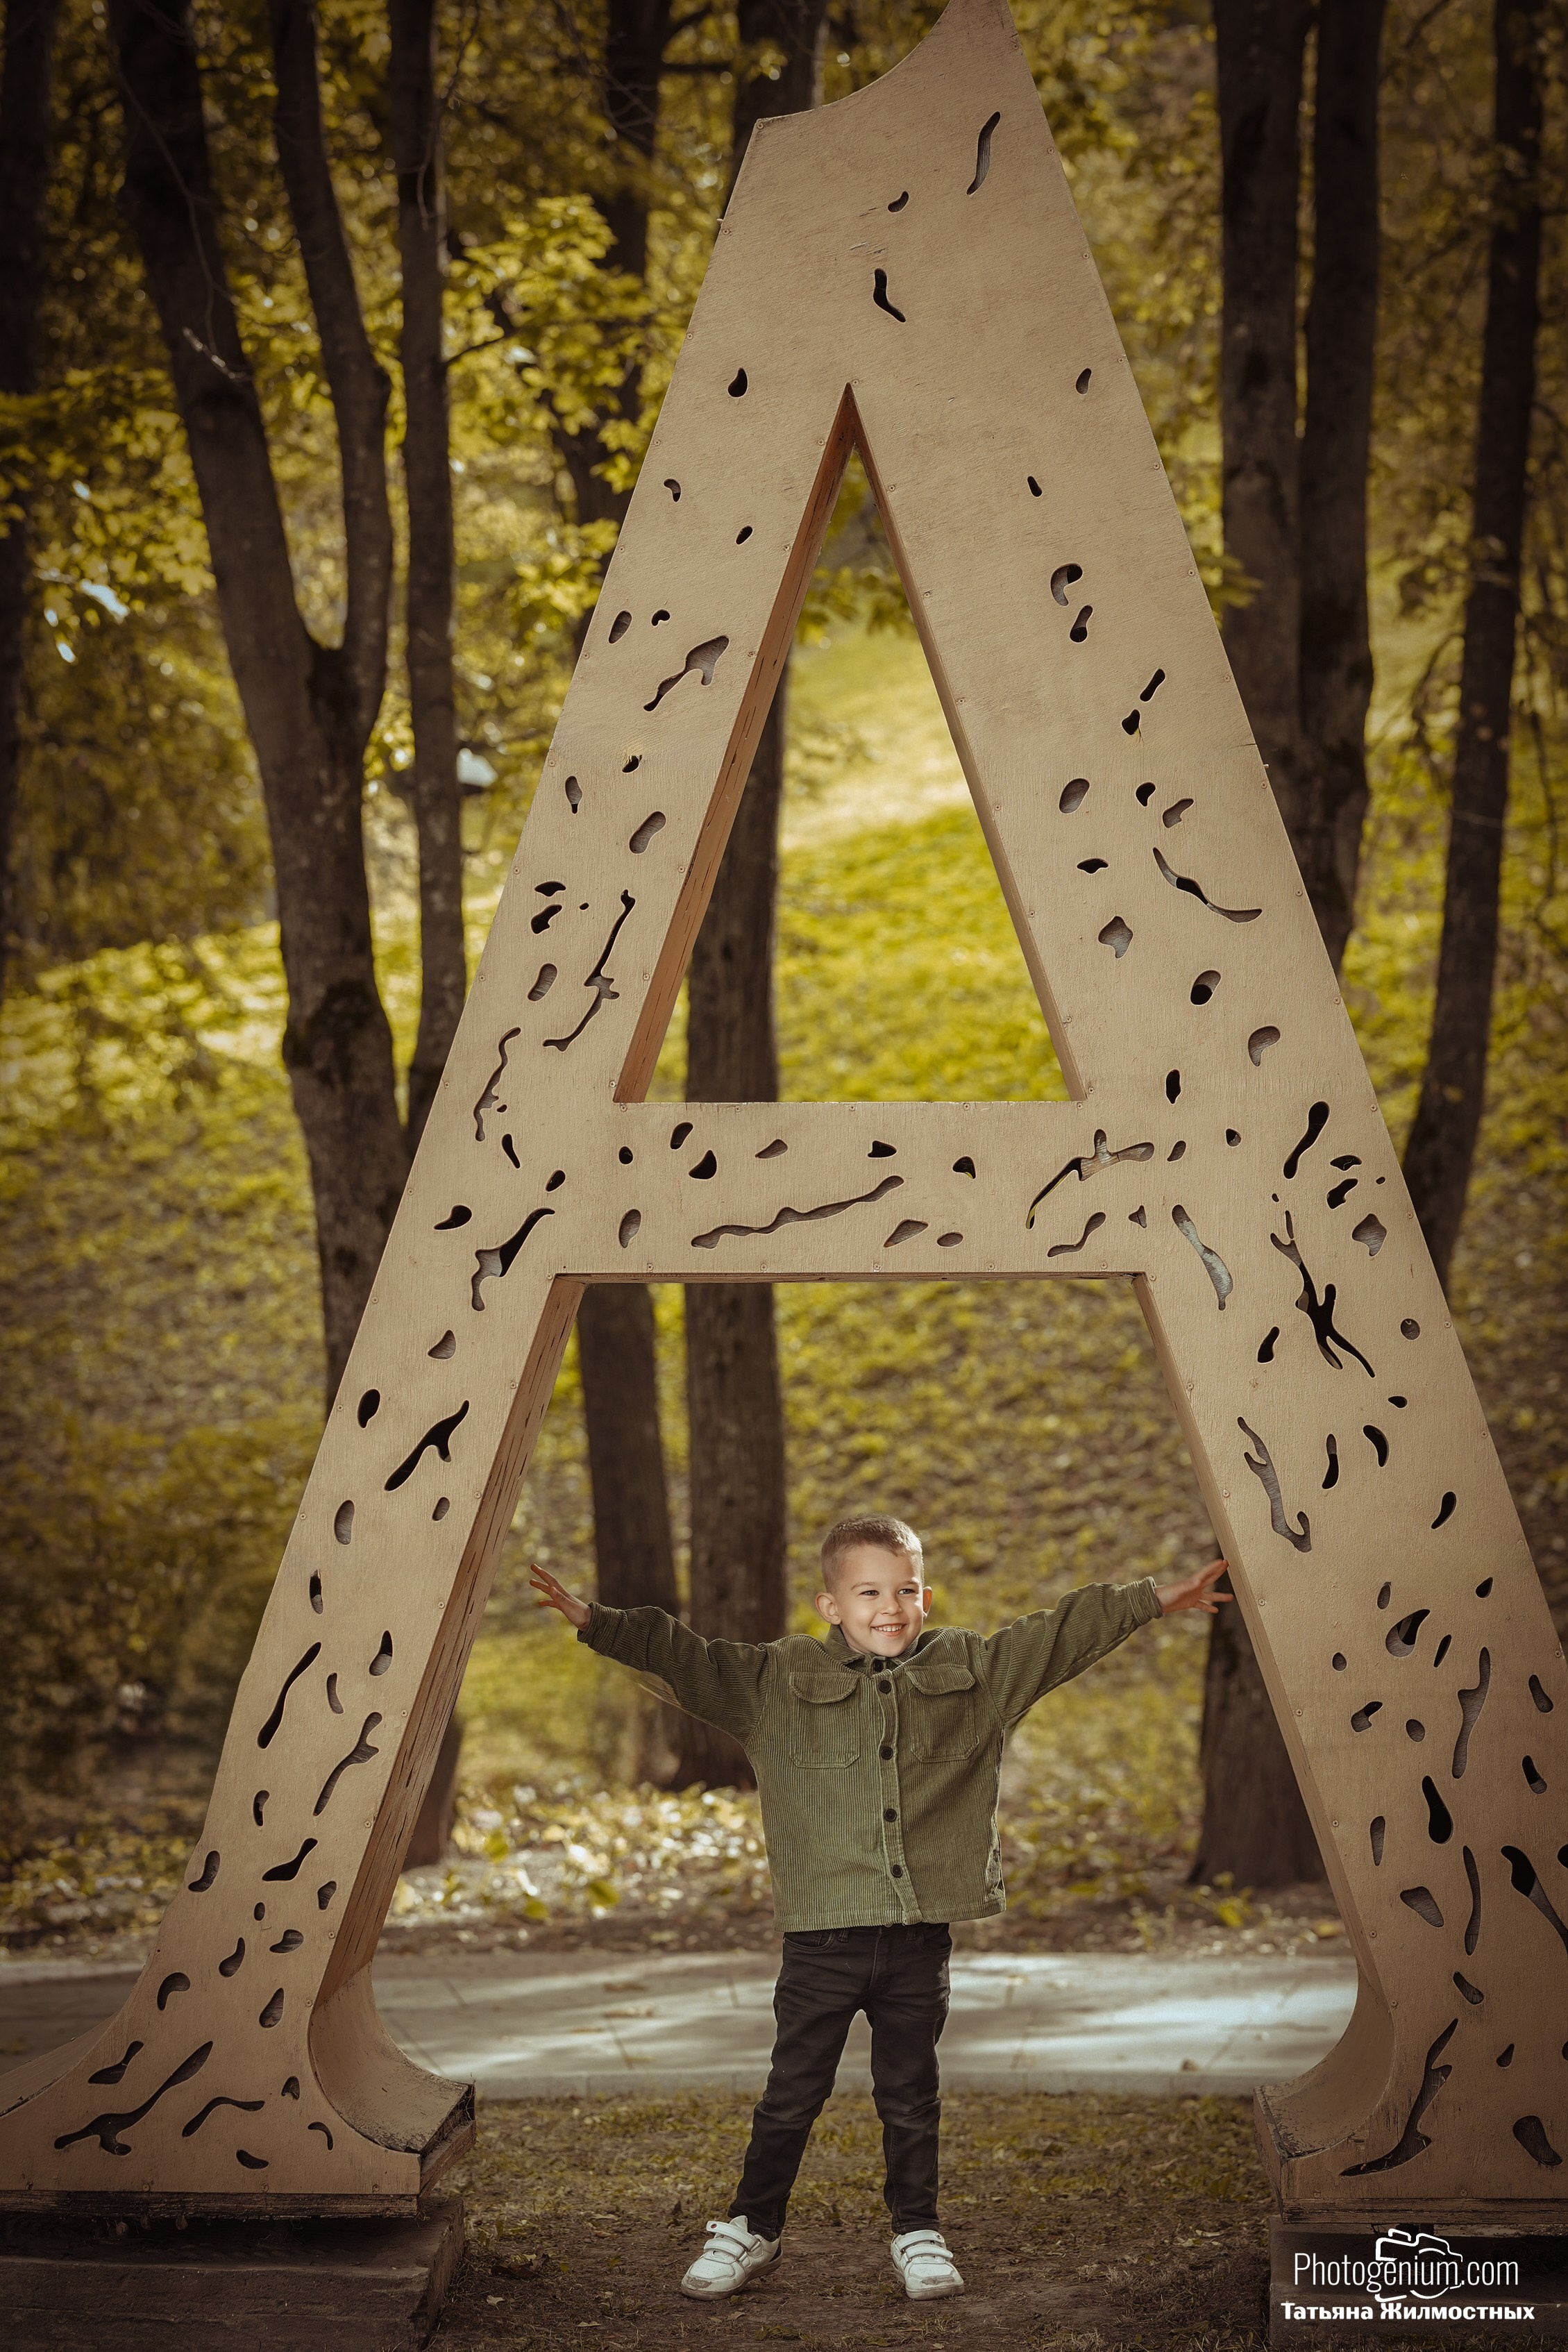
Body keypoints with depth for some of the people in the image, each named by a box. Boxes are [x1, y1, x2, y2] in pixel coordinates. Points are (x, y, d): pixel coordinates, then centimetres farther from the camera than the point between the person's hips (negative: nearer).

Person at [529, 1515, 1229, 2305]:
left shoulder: (972, 1670, 4)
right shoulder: (775, 1681, -1)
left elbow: (1066, 1633, 9)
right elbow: (681, 1654, -4)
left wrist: (1156, 1599, 10)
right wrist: (596, 1623, -13)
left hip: (920, 1937, 1)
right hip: (822, 1935, -1)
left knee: (910, 2097, 12)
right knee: (792, 2095, 7)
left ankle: (918, 2233, 27)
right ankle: (751, 2227, 23)